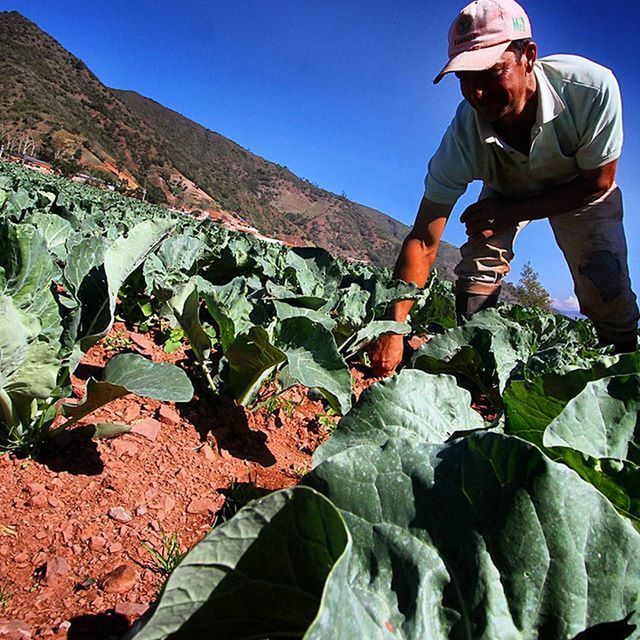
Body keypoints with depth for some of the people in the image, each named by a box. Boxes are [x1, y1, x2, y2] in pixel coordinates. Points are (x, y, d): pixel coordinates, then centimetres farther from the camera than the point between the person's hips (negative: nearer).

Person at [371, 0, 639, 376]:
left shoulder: (591, 87, -38)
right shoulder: (463, 137, -35)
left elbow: (598, 182, -23)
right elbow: (423, 241, -35)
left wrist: (510, 213, -32)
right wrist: (393, 330, -44)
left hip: (579, 188, -1)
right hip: (506, 190, 1)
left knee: (607, 283, -19)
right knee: (476, 276, -17)